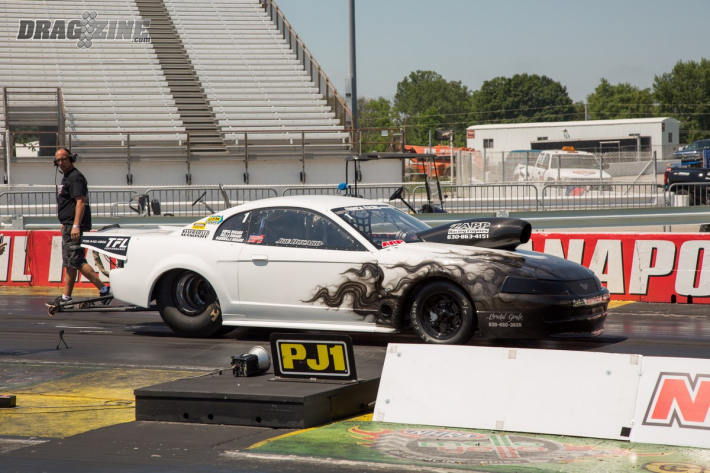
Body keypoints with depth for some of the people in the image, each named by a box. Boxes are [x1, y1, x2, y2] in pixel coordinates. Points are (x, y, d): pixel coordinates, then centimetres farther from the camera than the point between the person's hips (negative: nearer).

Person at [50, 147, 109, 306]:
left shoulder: (75, 177, -12)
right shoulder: (66, 177, 20)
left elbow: (80, 202, -21)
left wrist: (76, 226, -28)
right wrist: (65, 224, 27)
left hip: (74, 227, -11)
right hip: (68, 226, 11)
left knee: (76, 261, -15)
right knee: (69, 263, 12)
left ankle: (103, 289, -17)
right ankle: (66, 297, 16)